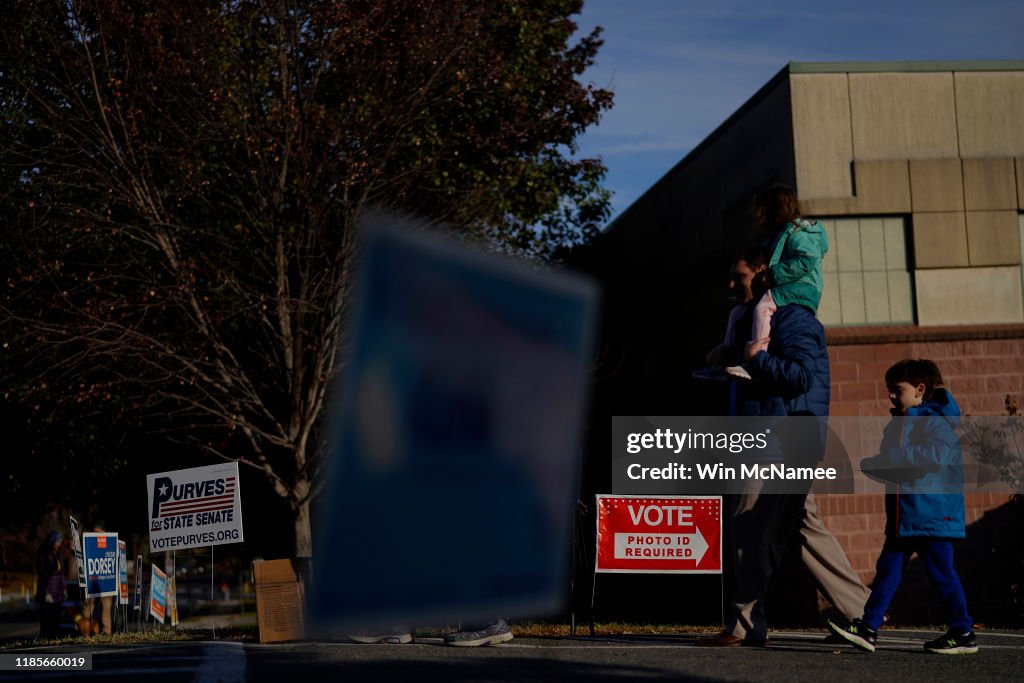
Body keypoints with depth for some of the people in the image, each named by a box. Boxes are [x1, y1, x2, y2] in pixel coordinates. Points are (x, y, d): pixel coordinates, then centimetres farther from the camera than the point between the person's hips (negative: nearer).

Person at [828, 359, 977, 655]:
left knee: (942, 573, -1)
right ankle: (868, 628, 5)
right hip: (900, 518, 8)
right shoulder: (896, 425, 17)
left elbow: (935, 455, -29)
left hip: (932, 516, -8)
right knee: (888, 570, 5)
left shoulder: (936, 423, -11)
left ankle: (963, 634, 10)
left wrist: (891, 458, -29)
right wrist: (874, 466, 2)